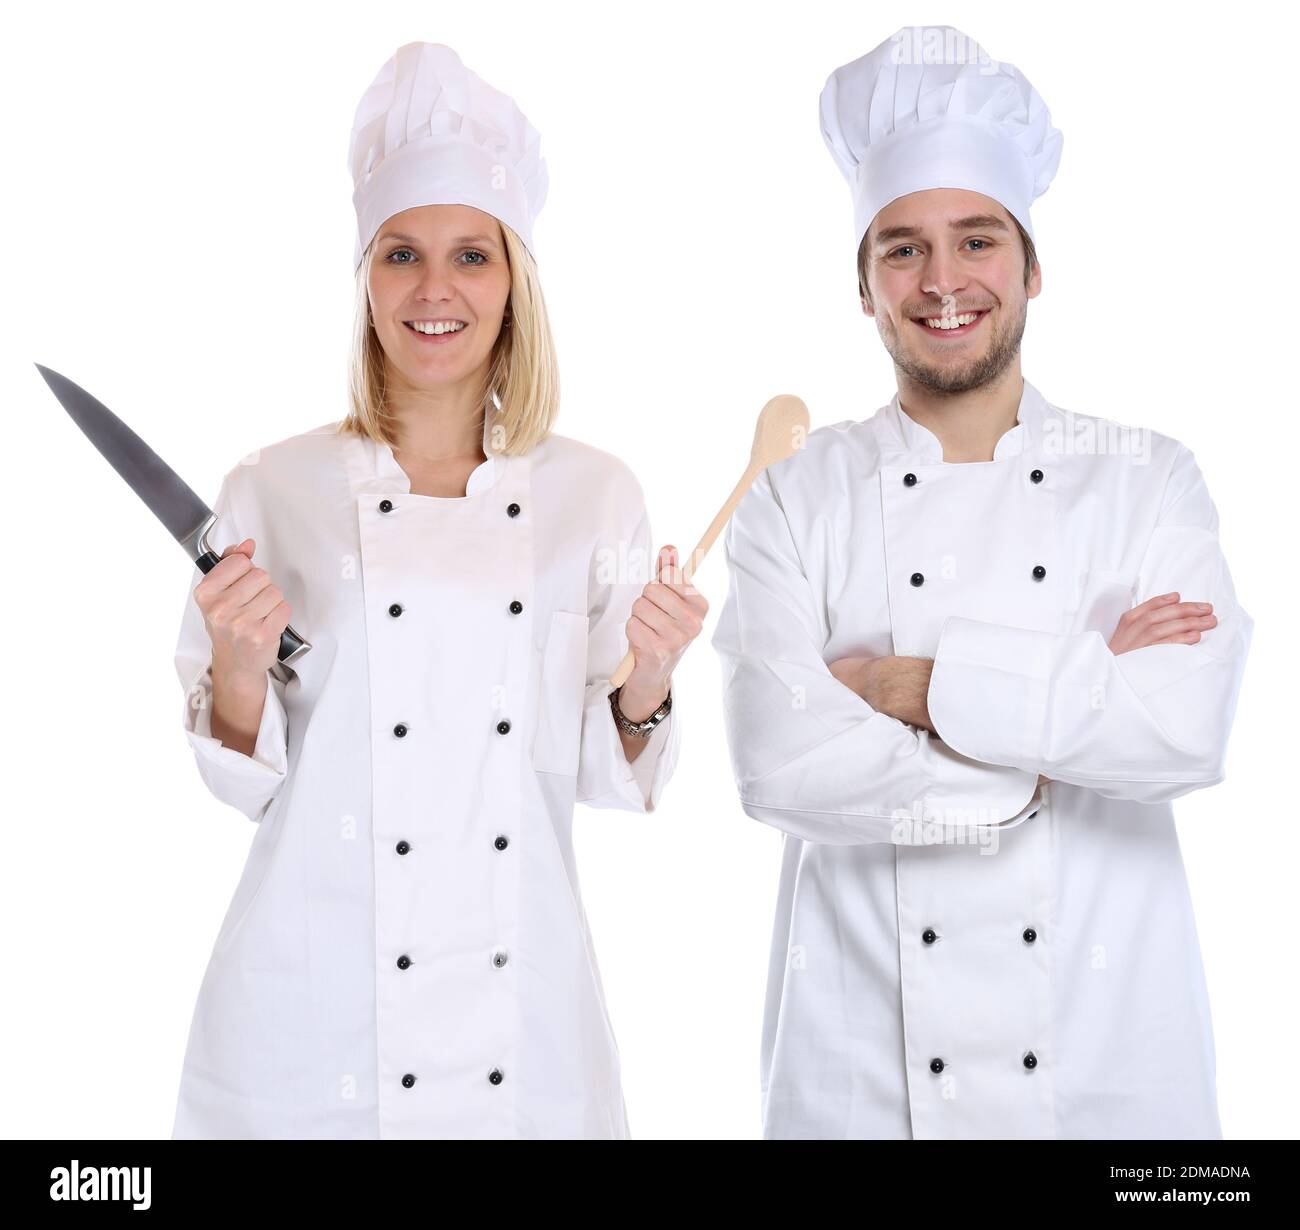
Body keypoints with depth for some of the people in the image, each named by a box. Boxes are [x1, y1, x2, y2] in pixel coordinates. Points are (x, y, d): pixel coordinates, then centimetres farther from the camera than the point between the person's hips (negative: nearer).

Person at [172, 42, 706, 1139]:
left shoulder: (597, 495, 0)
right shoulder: (273, 492, -4)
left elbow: (592, 771, 4)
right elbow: (244, 779, 0)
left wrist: (647, 685, -14)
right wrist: (240, 671, -19)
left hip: (521, 1009, 2)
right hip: (316, 1013, -1)